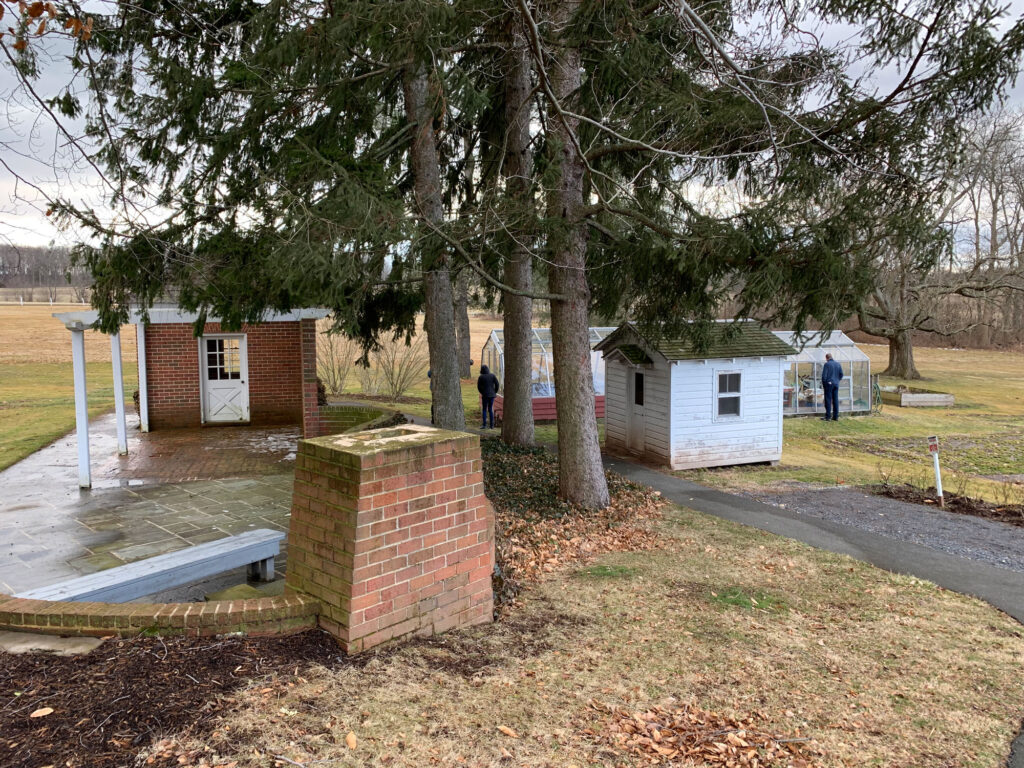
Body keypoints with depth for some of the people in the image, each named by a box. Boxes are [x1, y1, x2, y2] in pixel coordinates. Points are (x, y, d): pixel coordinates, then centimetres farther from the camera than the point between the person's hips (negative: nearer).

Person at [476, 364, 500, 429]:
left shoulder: (480, 377, -6)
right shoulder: (492, 376, 1)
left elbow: (479, 387, -3)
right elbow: (497, 384, -1)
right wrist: (495, 392, 9)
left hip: (485, 395, -3)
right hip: (492, 395, 3)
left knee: (484, 410, 5)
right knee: (490, 409, 12)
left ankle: (484, 425, 1)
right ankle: (492, 425, 10)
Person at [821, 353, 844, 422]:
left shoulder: (826, 364, -8)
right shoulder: (838, 364, 9)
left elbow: (824, 375, -11)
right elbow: (841, 375, 11)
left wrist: (823, 384, -1)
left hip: (829, 383, -5)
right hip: (836, 384, 5)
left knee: (828, 400, -3)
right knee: (835, 400, 8)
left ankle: (828, 417, -4)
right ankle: (836, 417, 11)